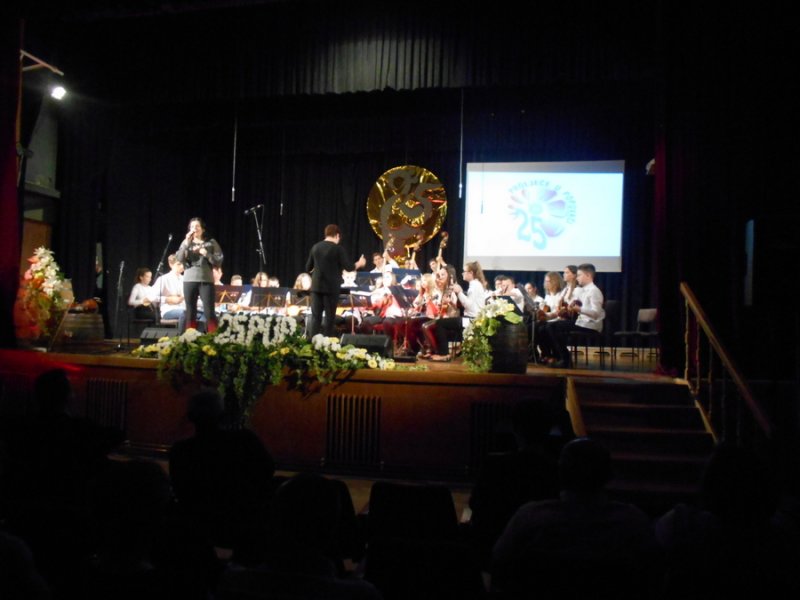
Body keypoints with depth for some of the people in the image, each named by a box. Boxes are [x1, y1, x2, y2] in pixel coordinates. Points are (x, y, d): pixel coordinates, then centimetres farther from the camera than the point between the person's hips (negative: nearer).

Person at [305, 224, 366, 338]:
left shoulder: (315, 247, 6)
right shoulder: (338, 249, -9)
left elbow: (308, 268, 13)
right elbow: (348, 267, -10)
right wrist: (359, 263, 8)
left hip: (316, 286, 4)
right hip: (331, 287, -4)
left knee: (315, 316, 7)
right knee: (329, 317, 4)